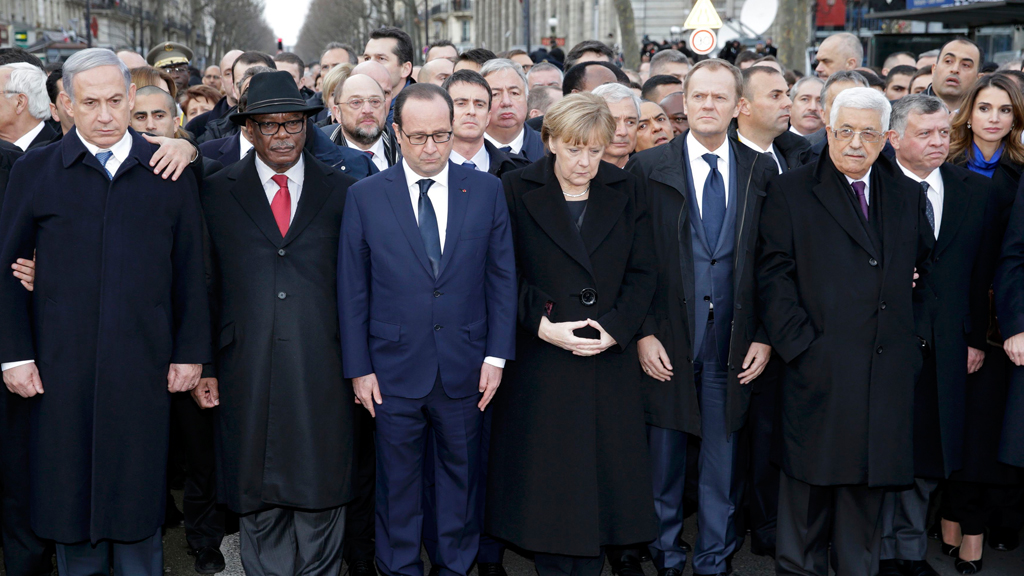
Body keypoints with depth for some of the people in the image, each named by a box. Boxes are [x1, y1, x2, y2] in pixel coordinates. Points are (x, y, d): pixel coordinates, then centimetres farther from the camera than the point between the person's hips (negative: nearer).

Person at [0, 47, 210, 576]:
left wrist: (191, 352, 3)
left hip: (143, 368, 0)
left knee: (139, 497, 7)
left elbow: (190, 271, 6)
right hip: (61, 369, 0)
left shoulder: (169, 173, 5)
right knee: (68, 490, 8)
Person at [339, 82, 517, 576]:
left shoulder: (486, 191, 1)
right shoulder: (365, 197, -2)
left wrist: (496, 355, -2)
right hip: (394, 370, -1)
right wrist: (358, 368, -3)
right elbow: (352, 290, 0)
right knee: (397, 482, 11)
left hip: (465, 369, 1)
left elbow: (502, 277, 3)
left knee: (461, 477, 14)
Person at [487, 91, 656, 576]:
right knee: (546, 477, 3)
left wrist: (615, 328, -10)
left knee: (601, 474, 5)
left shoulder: (626, 192, 6)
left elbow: (642, 274, 5)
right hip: (541, 358, -2)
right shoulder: (516, 190, -1)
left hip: (609, 357, 2)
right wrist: (543, 325, -14)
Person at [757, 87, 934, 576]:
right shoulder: (789, 192, 2)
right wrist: (800, 346, -12)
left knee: (869, 485, 10)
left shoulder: (907, 196, 15)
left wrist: (919, 333, 8)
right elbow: (774, 276, -4)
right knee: (808, 485, 2)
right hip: (818, 370, -3)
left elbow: (926, 271, 21)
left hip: (887, 373, 4)